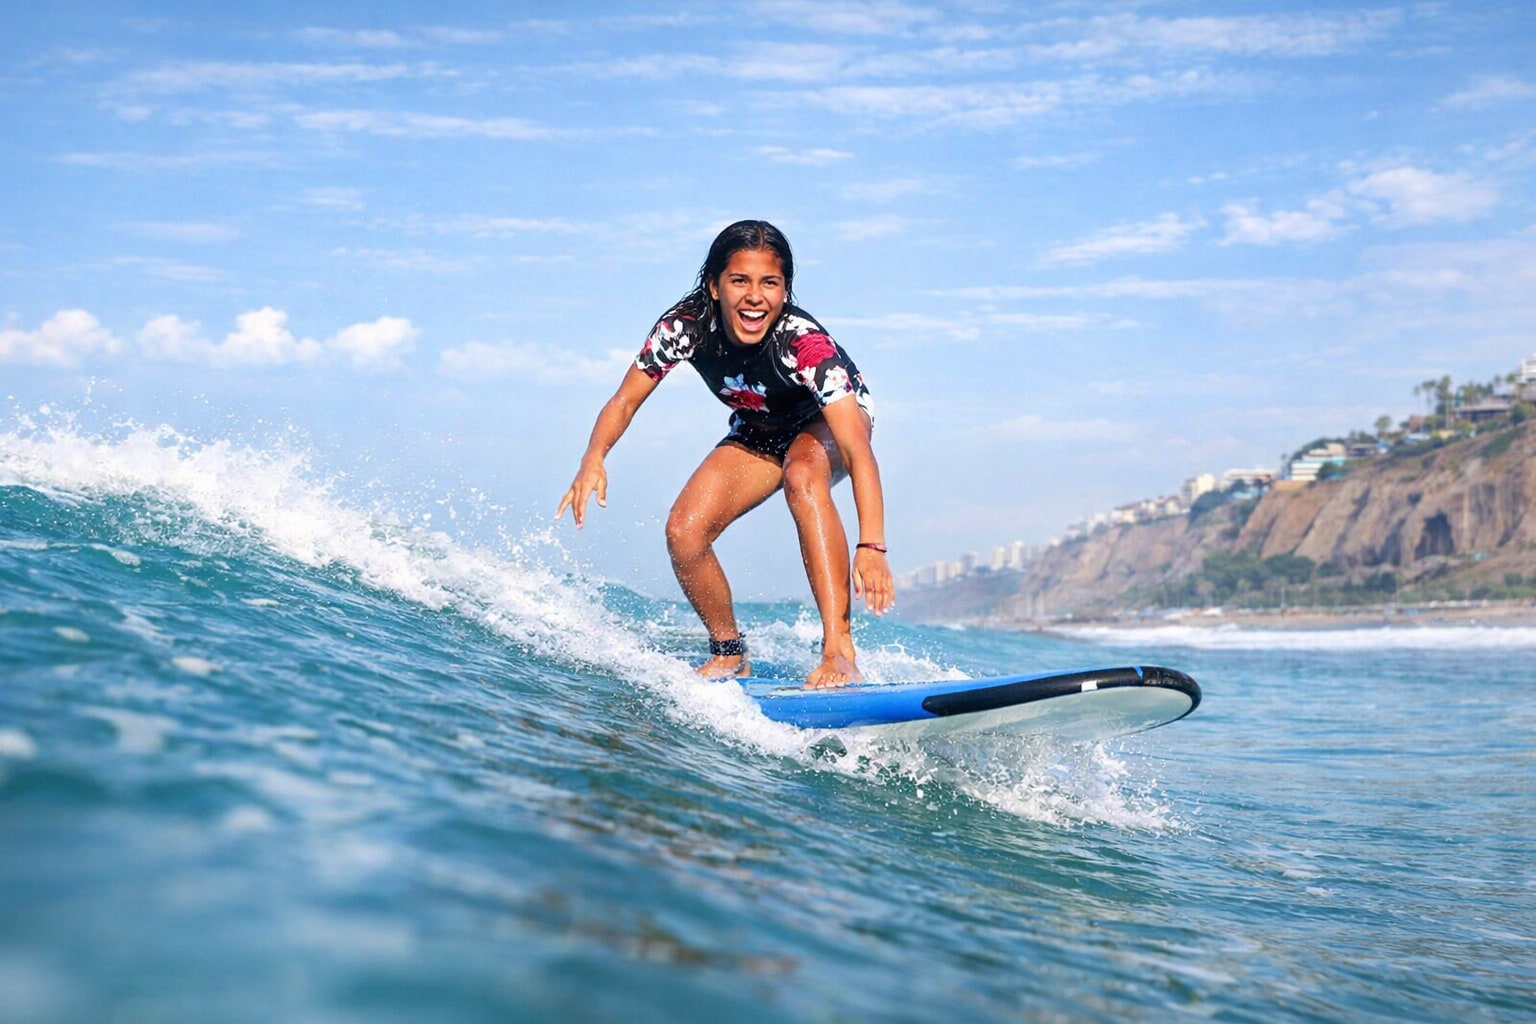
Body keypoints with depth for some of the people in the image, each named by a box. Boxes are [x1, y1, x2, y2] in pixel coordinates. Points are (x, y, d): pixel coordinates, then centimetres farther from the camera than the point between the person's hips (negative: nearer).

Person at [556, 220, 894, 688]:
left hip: (830, 420, -4)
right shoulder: (686, 325, -27)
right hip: (760, 432, 4)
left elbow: (858, 451, -45)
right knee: (684, 532, -15)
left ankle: (839, 652, -38)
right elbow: (625, 400, -16)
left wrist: (871, 546, -57)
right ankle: (728, 654, 10)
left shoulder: (802, 341, -38)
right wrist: (593, 460, -37)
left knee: (802, 475, -38)